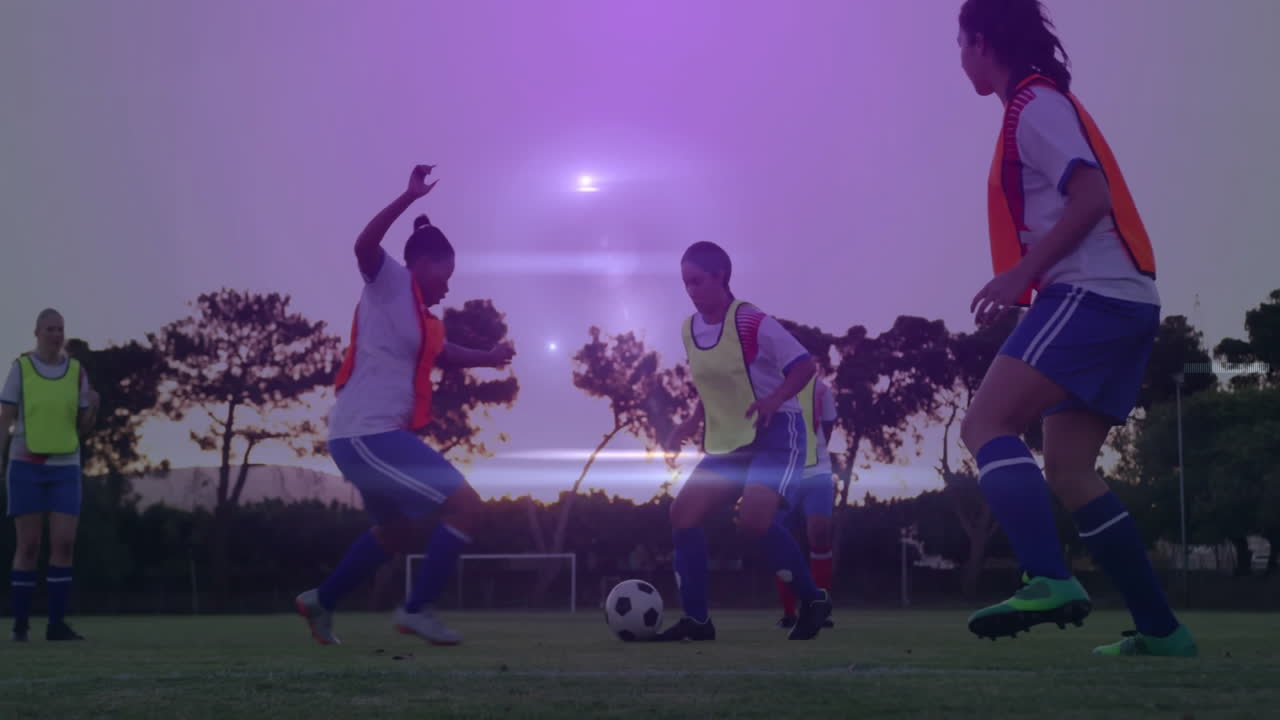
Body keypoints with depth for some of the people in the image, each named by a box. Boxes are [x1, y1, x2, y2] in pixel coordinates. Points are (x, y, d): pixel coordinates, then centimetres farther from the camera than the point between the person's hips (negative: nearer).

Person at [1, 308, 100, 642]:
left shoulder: (76, 370, 5)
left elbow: (83, 427, 8)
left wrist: (93, 406, -15)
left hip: (65, 468, 3)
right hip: (27, 467, -3)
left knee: (65, 545, -7)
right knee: (28, 546, -4)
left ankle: (57, 623, -1)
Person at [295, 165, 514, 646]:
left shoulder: (420, 315, 20)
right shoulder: (391, 284, -5)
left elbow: (444, 355, 39)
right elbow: (365, 247, -26)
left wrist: (488, 357, 28)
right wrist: (409, 197, -33)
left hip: (370, 435, 10)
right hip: (368, 433, -10)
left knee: (401, 530, 27)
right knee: (465, 504, -13)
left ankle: (321, 601, 33)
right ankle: (417, 609, -9)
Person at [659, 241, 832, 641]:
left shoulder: (751, 322, -18)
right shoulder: (690, 329, 5)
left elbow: (805, 365, -17)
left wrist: (773, 400, -33)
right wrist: (693, 423, 4)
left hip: (775, 433, -8)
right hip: (728, 441, 8)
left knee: (753, 520, -26)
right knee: (683, 514, -7)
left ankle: (813, 601, -6)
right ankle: (696, 620, -1)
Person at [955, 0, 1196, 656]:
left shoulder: (1033, 103, -5)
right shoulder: (1042, 103, 25)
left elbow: (1092, 194, -18)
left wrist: (1022, 273, -21)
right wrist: (1024, 281, 21)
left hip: (1092, 294, -10)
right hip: (1122, 303, 10)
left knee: (985, 424, -17)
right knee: (1068, 472, 8)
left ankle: (1050, 580, -32)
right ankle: (1159, 627, 6)